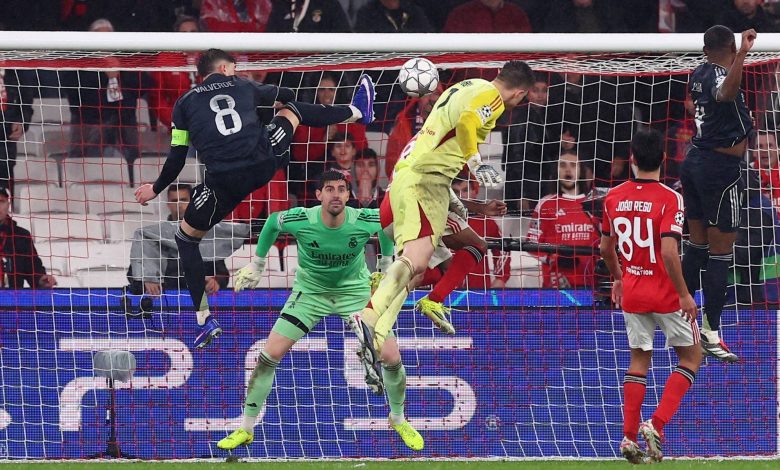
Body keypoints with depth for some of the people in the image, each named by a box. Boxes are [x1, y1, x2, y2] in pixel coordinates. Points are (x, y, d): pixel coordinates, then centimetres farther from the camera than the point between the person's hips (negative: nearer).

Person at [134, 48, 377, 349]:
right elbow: (284, 95, 37)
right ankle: (358, 111, 56)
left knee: (186, 238, 18)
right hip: (265, 163, 2)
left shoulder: (185, 103, 12)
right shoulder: (243, 87, 17)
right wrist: (282, 97, 61)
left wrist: (156, 189, 25)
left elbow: (177, 159, 8)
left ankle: (205, 321, 10)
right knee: (292, 109, 30)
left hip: (224, 182, -2)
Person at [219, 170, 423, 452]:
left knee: (391, 357, -9)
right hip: (310, 290, 0)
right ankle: (245, 430, 2)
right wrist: (257, 264, 6)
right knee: (270, 354, -11)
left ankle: (399, 420, 20)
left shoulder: (365, 221, -25)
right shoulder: (300, 220, -26)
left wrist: (387, 265, 7)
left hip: (355, 290, 0)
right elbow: (272, 222, -2)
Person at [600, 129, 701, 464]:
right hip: (666, 294, -5)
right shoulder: (669, 199, -17)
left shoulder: (614, 197, 0)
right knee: (691, 357, 10)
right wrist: (684, 294, -17)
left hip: (631, 293, 5)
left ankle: (629, 436, 9)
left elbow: (606, 248, 10)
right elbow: (669, 252, -25)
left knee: (639, 360, 16)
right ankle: (657, 424, -6)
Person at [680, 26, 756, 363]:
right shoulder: (721, 77, -20)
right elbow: (726, 93, -47)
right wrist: (743, 53, -61)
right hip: (722, 168, -9)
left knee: (697, 245, 17)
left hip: (695, 161, 9)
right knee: (720, 252, -4)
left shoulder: (698, 75, 6)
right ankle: (711, 334, -3)